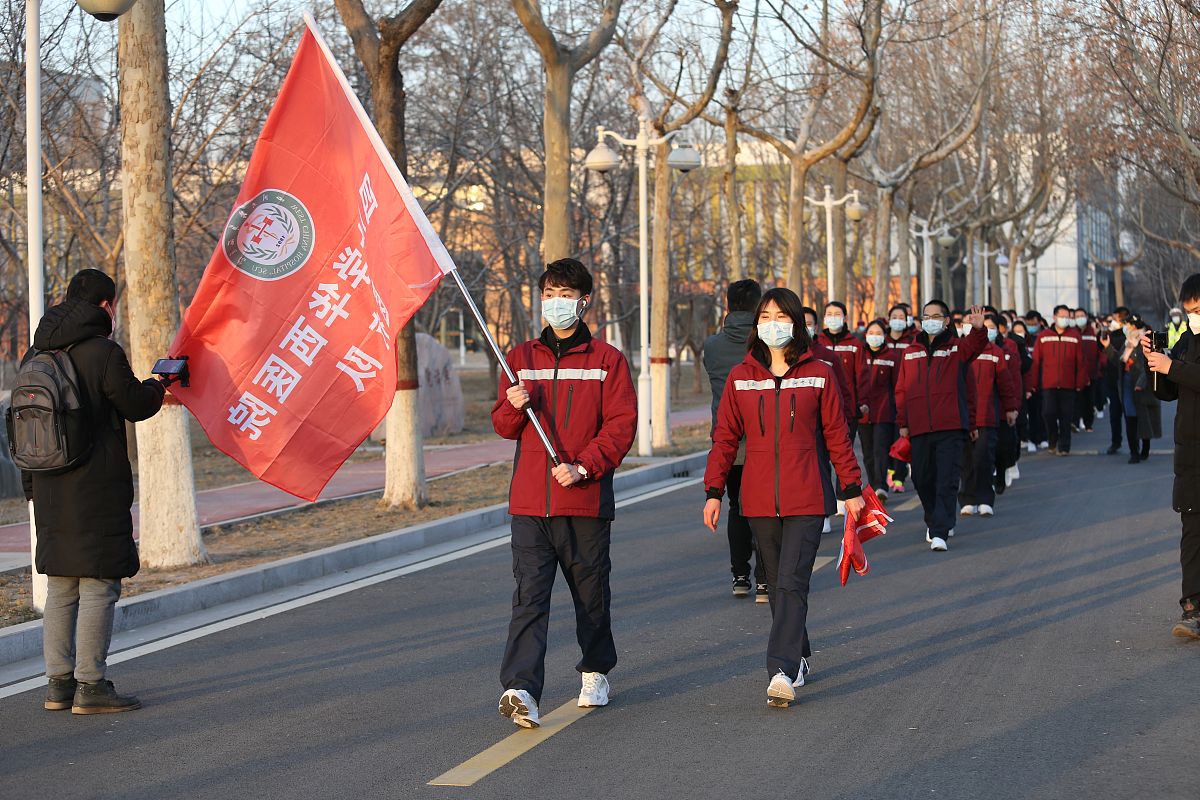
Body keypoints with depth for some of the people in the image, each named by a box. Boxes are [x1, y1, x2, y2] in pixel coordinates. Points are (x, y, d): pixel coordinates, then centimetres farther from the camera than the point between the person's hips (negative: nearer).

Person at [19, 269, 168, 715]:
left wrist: (32, 486, 21)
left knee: (59, 588, 13)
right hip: (97, 492, -7)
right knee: (98, 587, -3)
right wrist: (158, 386, 19)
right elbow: (136, 405, -3)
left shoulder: (36, 356, 11)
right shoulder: (104, 353, -13)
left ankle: (59, 683, 16)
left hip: (50, 493, 7)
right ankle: (91, 686, -4)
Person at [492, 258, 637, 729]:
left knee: (591, 592, 11)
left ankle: (596, 672, 33)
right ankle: (522, 689, -19)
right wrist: (514, 407, -9)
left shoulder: (606, 360, 2)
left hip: (585, 499, -1)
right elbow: (504, 426, 14)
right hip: (530, 500, 1)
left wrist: (583, 466, -16)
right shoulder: (522, 358, 11)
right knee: (529, 595, -9)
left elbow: (622, 425, -4)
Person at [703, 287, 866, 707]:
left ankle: (782, 671, -19)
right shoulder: (740, 377, 6)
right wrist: (714, 491, 3)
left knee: (792, 583, -12)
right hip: (759, 500, 3)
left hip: (806, 500, -3)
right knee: (778, 583, 11)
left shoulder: (818, 374, 1)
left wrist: (852, 489, 5)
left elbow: (837, 435, 5)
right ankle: (799, 658, 26)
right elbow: (725, 438, 8)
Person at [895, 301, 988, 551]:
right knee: (922, 479, 11)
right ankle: (935, 521, 33)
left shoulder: (957, 347, 5)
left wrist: (978, 329, -41)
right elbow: (902, 390, 13)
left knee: (947, 481, -8)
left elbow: (976, 345, -18)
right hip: (919, 428, 3)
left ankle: (940, 532, -10)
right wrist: (902, 422, 8)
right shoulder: (911, 352, 13)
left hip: (950, 427, -3)